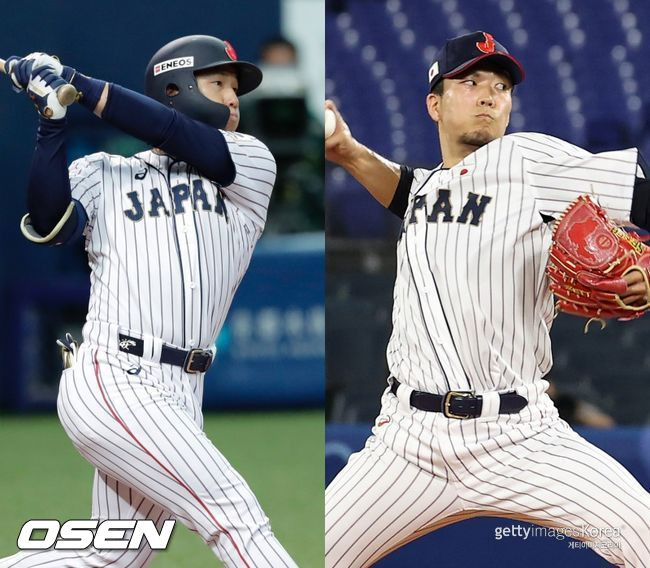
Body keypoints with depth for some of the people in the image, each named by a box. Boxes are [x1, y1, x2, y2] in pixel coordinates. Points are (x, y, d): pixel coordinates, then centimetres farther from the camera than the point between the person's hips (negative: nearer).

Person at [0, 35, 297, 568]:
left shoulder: (251, 165, 13)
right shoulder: (103, 174, 7)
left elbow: (178, 138, -4)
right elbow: (48, 224, -12)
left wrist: (77, 84, -7)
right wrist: (53, 119, -18)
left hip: (179, 400, 5)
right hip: (112, 384, -5)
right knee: (236, 515, -15)